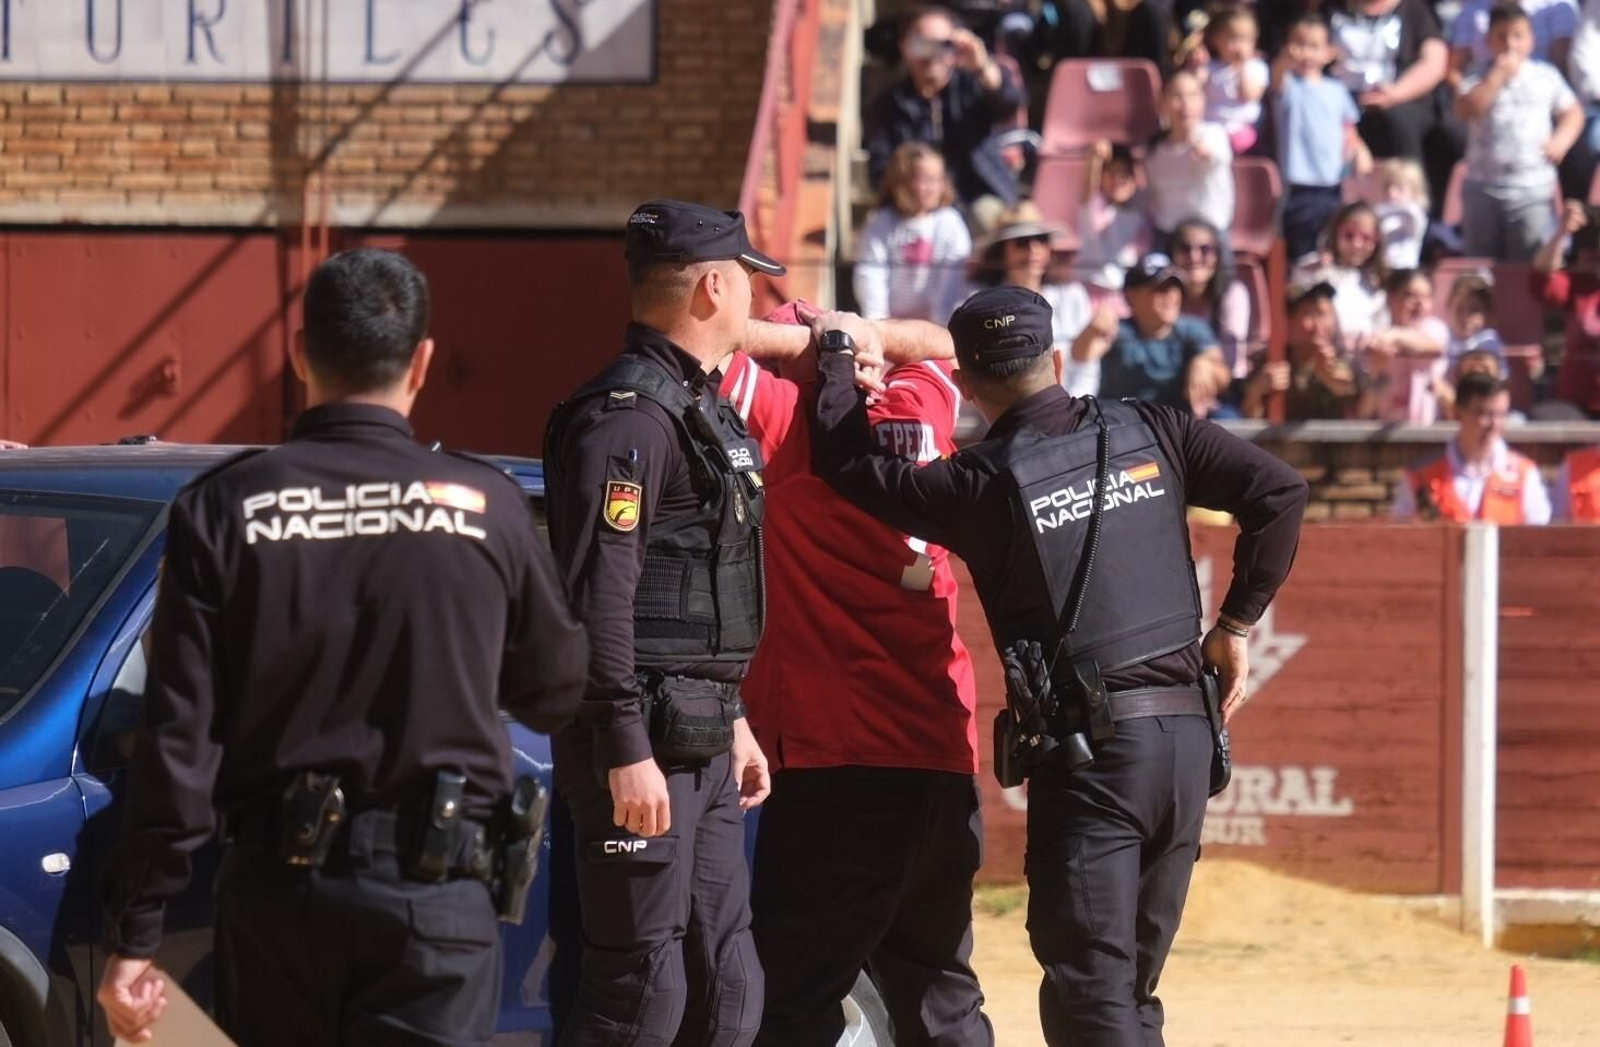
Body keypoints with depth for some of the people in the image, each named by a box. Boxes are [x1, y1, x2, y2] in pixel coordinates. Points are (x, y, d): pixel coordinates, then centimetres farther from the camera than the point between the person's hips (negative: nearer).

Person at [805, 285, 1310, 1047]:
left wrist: (835, 354, 18)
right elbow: (1279, 491, 1)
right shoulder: (1148, 433, 5)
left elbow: (848, 463, 1)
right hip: (1188, 735, 5)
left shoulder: (982, 485, -7)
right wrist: (1235, 624, 9)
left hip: (1087, 750, -5)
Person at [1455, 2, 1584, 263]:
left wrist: (1561, 140, -7)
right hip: (1483, 186, 1)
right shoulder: (1479, 79, 2)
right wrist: (1499, 75, -14)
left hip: (1533, 186, -1)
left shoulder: (1546, 76, 5)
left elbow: (1573, 113, 12)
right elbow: (1466, 109, -16)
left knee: (1529, 266, -5)